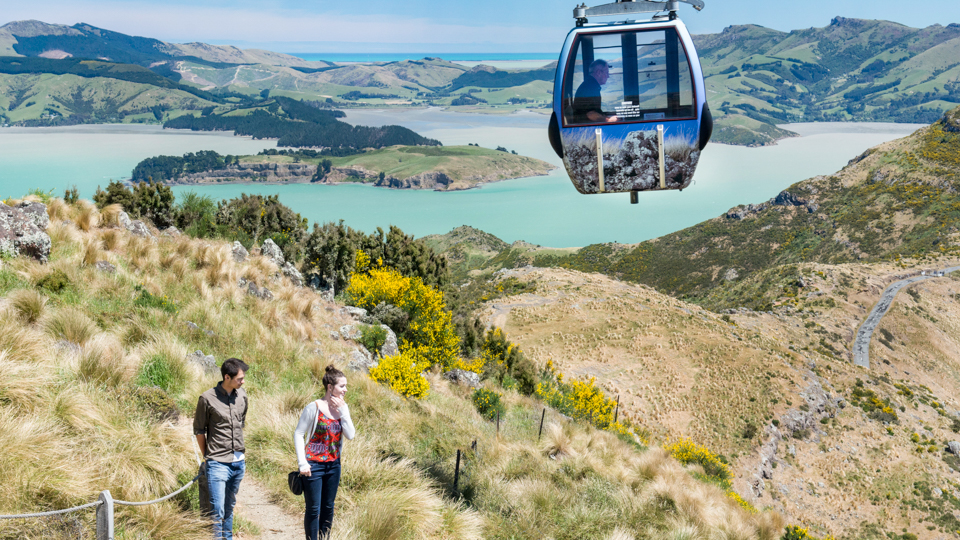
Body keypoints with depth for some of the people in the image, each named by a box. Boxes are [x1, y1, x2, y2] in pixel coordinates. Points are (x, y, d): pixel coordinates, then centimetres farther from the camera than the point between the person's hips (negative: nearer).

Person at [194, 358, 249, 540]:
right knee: (217, 510, -9)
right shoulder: (207, 398, -11)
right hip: (218, 463, -5)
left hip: (238, 462, 5)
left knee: (230, 506, 16)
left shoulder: (242, 396, 5)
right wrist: (207, 456, 4)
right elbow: (199, 430, -1)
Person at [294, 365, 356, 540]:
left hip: (333, 464, 6)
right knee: (313, 509, -1)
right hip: (314, 466, -6)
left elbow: (350, 435, -5)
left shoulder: (342, 407, 3)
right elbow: (298, 434, -10)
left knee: (328, 507, 14)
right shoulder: (314, 408, -13)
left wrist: (343, 411, -12)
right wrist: (302, 463, -14)